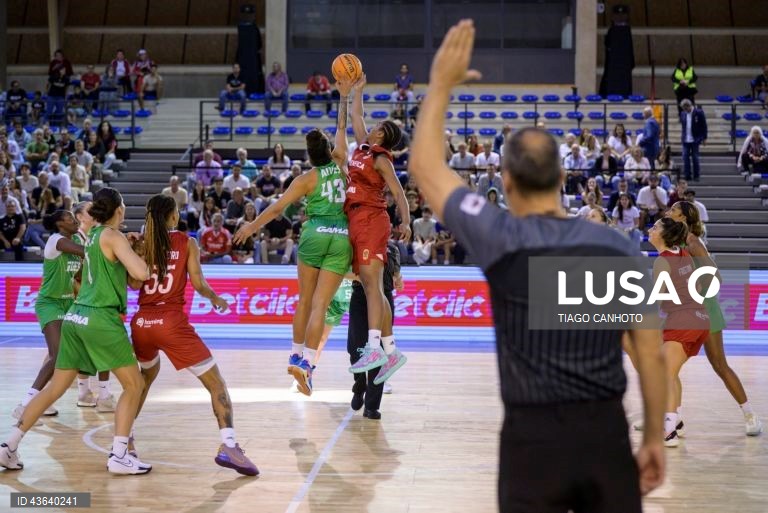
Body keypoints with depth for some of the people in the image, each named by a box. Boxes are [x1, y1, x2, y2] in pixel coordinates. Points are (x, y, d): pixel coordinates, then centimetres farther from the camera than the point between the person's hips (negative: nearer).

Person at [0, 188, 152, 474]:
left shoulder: (94, 235, 15)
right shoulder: (112, 236, -8)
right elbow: (141, 273, -17)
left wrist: (127, 246, 19)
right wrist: (136, 252, 1)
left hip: (76, 318, 8)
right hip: (101, 320, -8)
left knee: (55, 388, 13)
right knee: (134, 386, 3)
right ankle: (119, 456, -2)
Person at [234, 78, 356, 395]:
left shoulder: (306, 179, 3)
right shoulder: (341, 164, 10)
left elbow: (278, 207, 0)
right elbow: (342, 129, 22)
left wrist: (251, 227, 10)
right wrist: (344, 96, 29)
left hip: (315, 234, -1)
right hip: (342, 238, 1)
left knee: (305, 299, 14)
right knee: (320, 304, -5)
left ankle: (296, 355, 18)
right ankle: (308, 363, -15)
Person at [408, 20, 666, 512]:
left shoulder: (503, 241, -10)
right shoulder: (619, 249, -1)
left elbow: (425, 167, 3)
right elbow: (652, 355, 1)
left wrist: (441, 84, 10)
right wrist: (655, 439, 11)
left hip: (534, 437, -3)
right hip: (607, 432, 3)